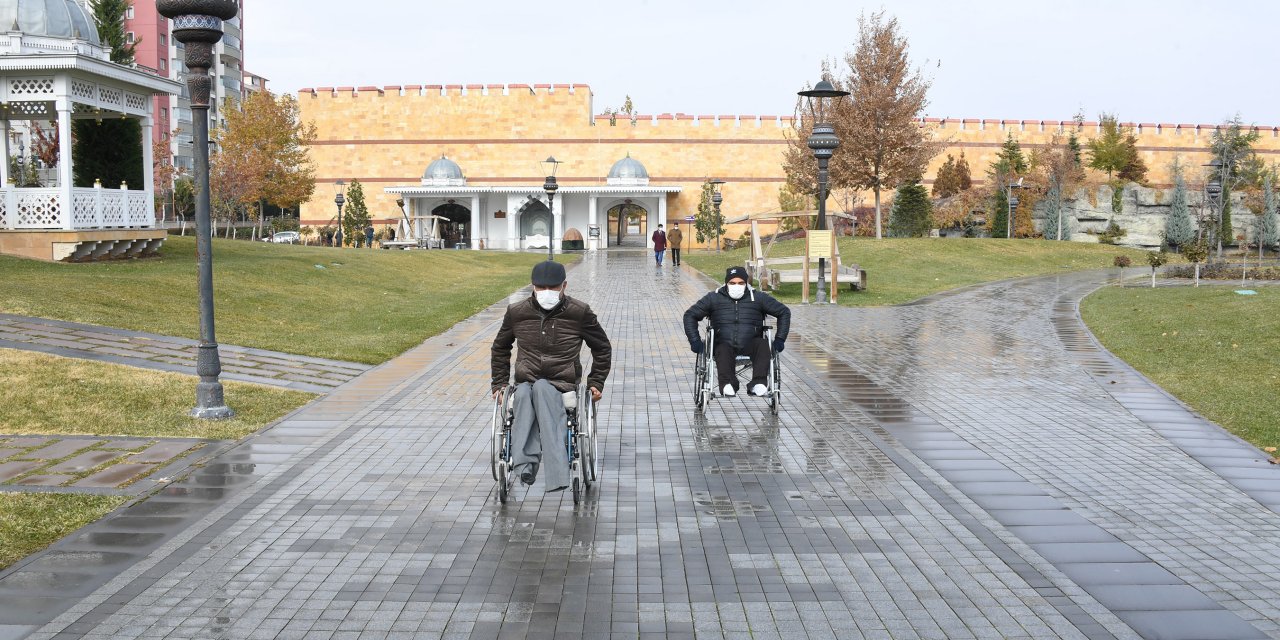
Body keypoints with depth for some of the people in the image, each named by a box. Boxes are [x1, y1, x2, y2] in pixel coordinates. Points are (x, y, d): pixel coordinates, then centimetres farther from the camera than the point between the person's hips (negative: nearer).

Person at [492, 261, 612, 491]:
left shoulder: (580, 312, 3)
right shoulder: (517, 312, 8)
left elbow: (603, 348, 17)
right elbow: (500, 348, 25)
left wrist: (596, 383, 12)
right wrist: (499, 383, 20)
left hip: (563, 387, -1)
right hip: (525, 384, 2)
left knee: (541, 388, -38)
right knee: (524, 393, -37)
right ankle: (525, 462, -52)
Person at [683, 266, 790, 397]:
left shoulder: (758, 298, 11)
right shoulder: (714, 298, 11)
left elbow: (784, 312, 17)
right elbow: (690, 315, 15)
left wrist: (779, 339, 7)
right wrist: (695, 341, 3)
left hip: (750, 345, 1)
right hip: (724, 344, -1)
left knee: (762, 344, -32)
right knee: (723, 351, -35)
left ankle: (758, 383, -41)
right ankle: (727, 384, -53)